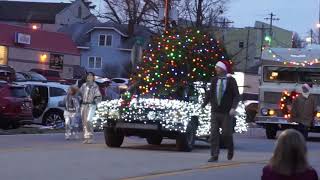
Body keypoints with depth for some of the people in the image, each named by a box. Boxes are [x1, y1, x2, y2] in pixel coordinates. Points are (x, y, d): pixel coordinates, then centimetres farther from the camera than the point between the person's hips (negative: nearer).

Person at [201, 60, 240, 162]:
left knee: (226, 134, -1)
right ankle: (214, 156, -1)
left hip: (227, 112, -3)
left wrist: (233, 108, -19)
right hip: (215, 112, 4)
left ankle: (230, 150, 29)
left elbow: (236, 96, -7)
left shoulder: (231, 81, -4)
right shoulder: (214, 80, 8)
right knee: (214, 134, -4)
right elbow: (209, 94, 14)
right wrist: (203, 105, 10)